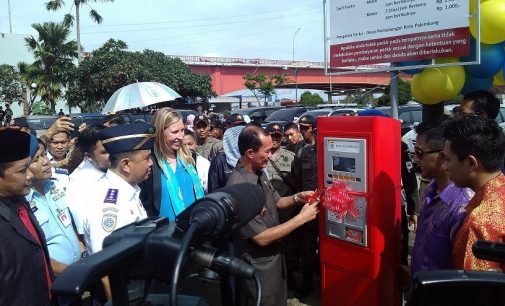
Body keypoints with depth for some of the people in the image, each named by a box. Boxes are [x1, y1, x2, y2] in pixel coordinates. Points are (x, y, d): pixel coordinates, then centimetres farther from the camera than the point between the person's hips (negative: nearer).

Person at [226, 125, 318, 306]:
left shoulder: (259, 173, -1)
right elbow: (261, 238, -27)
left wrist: (297, 198, -6)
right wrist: (301, 218, -22)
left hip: (275, 259, 8)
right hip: (259, 271, -8)